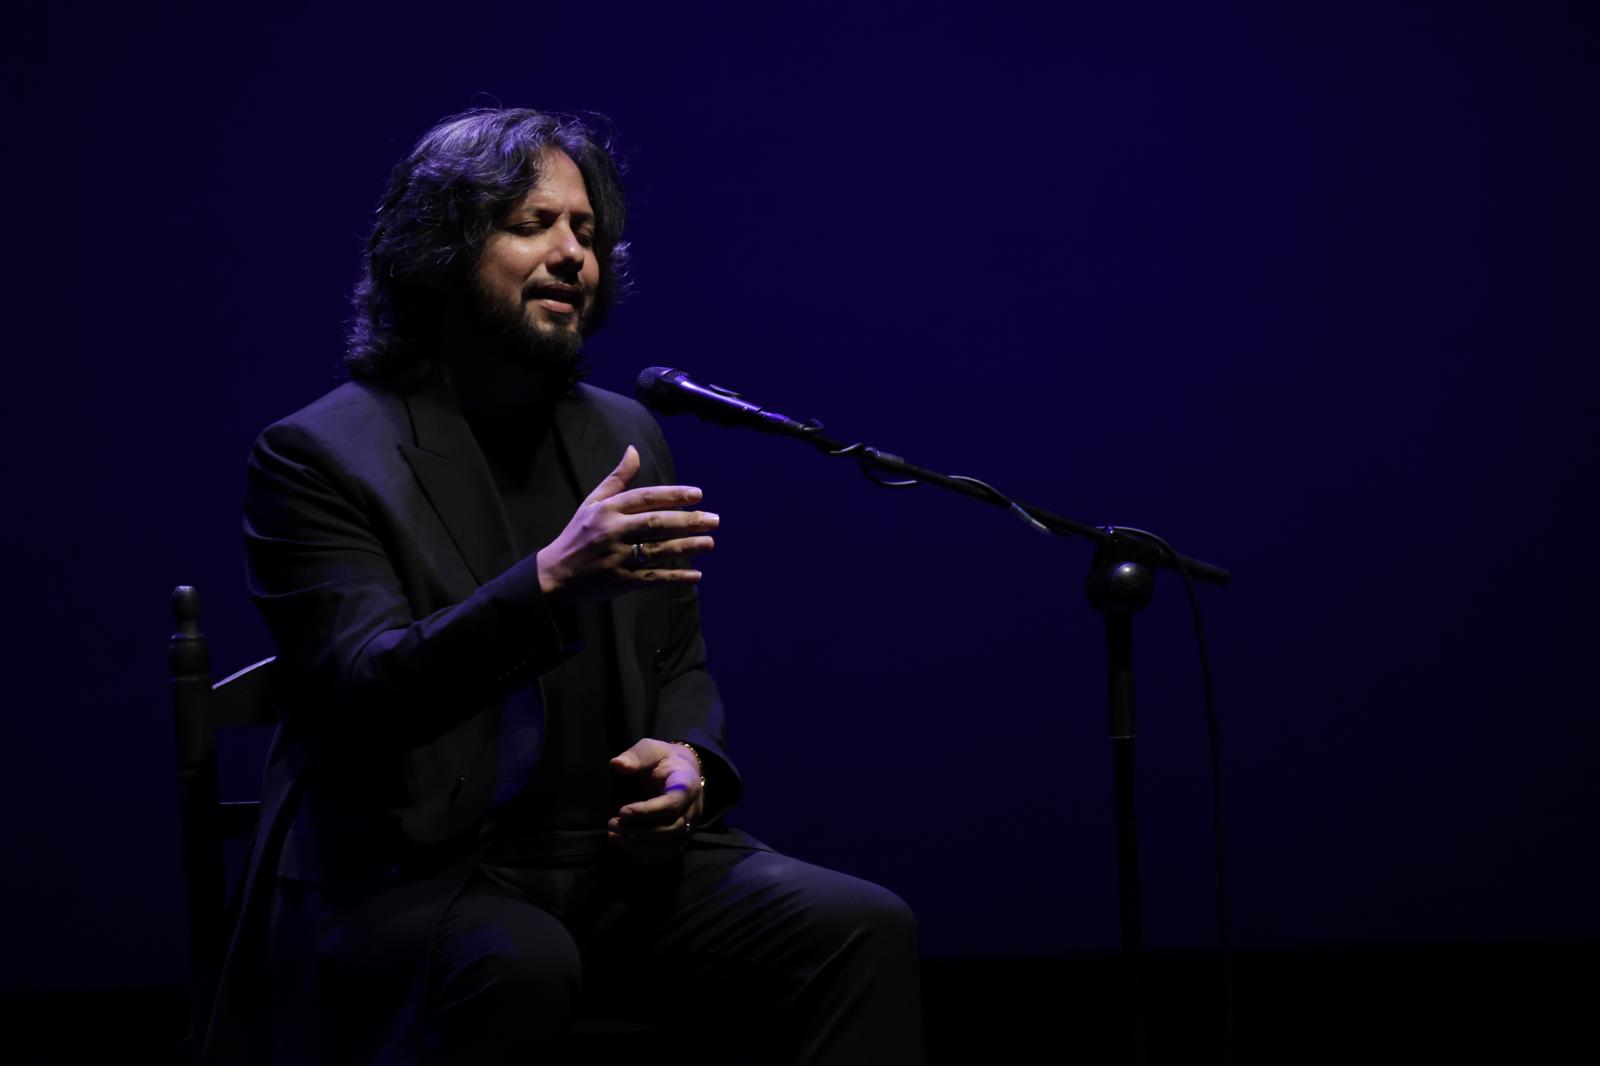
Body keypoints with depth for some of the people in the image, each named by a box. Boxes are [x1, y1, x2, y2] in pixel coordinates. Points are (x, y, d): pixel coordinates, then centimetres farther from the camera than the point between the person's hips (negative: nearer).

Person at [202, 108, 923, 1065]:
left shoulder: (627, 435, 14)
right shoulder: (320, 454, -5)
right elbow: (363, 692, -19)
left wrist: (689, 758, -4)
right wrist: (551, 582, -34)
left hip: (616, 854, 5)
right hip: (407, 871, -5)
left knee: (862, 930, -17)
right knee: (516, 968, -38)